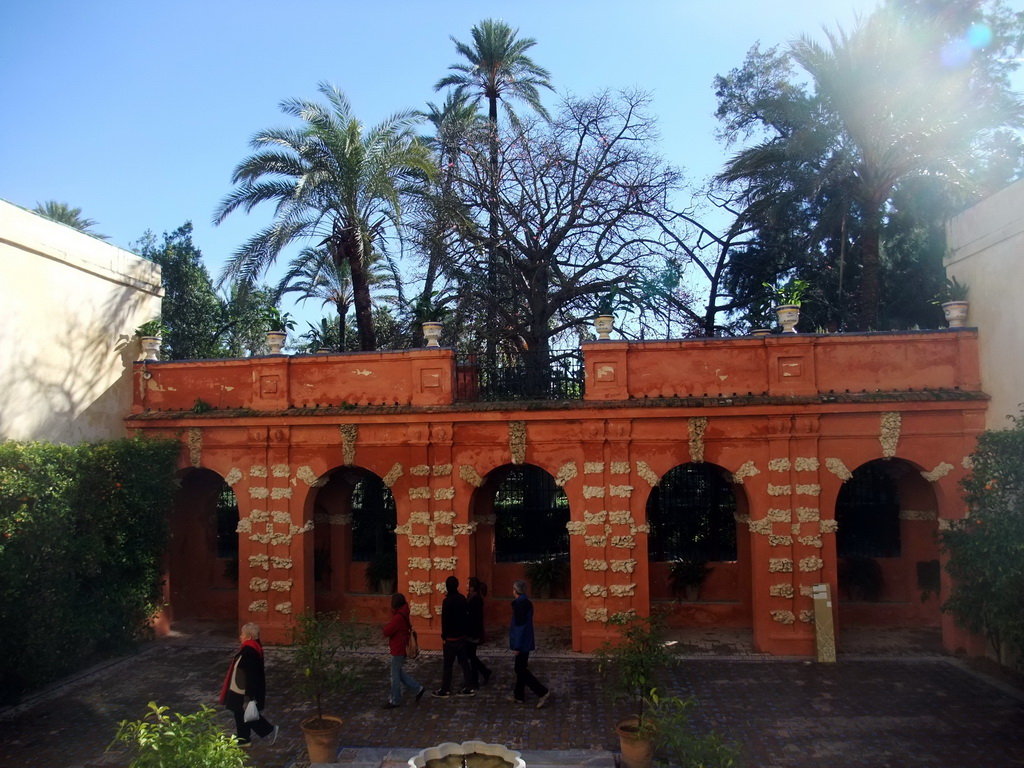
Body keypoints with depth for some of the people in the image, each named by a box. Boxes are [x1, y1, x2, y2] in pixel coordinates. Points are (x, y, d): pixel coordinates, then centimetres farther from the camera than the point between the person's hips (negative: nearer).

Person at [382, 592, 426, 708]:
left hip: (398, 650, -10)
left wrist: (386, 626, -3)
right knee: (400, 673, 19)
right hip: (401, 649, 10)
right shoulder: (403, 614, 7)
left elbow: (386, 632, -24)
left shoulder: (398, 617, -25)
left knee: (395, 675, 4)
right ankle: (418, 689, 21)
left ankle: (395, 700, 16)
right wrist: (389, 627, -3)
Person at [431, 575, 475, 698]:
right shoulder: (463, 598, 4)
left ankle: (444, 690, 11)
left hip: (451, 637, -7)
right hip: (462, 636, 7)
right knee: (464, 662, 12)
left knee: (448, 664, 3)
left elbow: (445, 620, -17)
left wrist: (444, 636, -8)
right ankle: (468, 688, 15)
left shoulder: (448, 601, -19)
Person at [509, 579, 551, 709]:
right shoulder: (524, 602, 9)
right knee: (521, 669, 16)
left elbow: (521, 626, -23)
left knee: (521, 670, -3)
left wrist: (517, 646, -20)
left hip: (522, 643, -10)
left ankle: (543, 693, -3)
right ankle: (519, 695, 26)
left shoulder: (521, 604, -21)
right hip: (524, 641, 10)